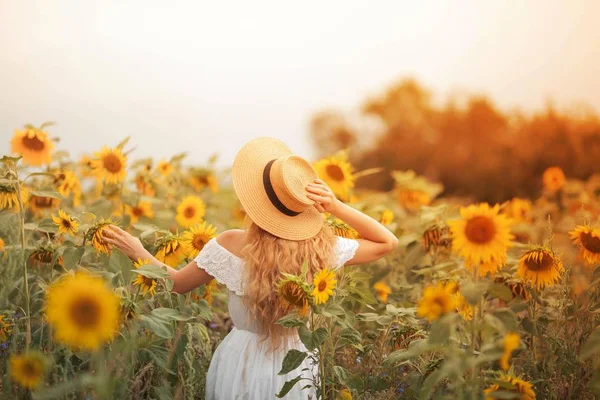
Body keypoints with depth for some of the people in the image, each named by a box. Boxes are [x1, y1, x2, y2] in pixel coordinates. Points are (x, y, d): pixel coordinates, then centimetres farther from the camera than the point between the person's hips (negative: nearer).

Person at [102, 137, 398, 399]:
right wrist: (337, 208, -15)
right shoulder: (319, 248, -18)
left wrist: (138, 252, 12)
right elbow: (388, 243, -3)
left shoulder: (230, 245, -21)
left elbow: (177, 283, -3)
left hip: (240, 363, 0)